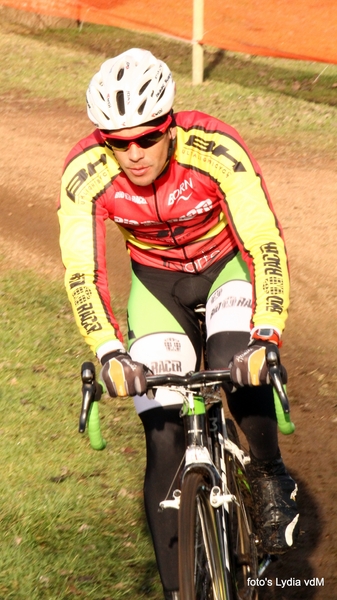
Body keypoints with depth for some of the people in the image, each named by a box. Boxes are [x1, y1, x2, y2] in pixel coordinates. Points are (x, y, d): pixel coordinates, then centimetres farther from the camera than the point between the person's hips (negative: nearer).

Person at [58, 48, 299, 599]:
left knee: (237, 361, -33)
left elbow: (266, 244, -35)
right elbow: (82, 272, -29)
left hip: (228, 265, -2)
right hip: (157, 281, 2)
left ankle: (270, 478, -3)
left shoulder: (217, 151, -33)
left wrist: (265, 336, -47)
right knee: (163, 439, -6)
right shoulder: (85, 175, -28)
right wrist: (110, 353, -44)